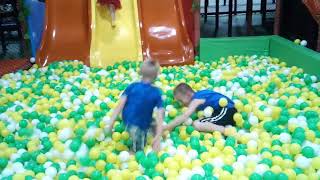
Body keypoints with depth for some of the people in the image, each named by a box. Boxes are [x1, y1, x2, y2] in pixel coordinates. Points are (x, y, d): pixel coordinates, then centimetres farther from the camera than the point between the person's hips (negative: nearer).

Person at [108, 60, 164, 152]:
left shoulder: (132, 86, -7)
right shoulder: (156, 93, -11)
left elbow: (120, 105, -12)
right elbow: (160, 116, -17)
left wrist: (110, 124, -10)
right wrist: (158, 138, -18)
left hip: (127, 121, 4)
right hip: (141, 127, -4)